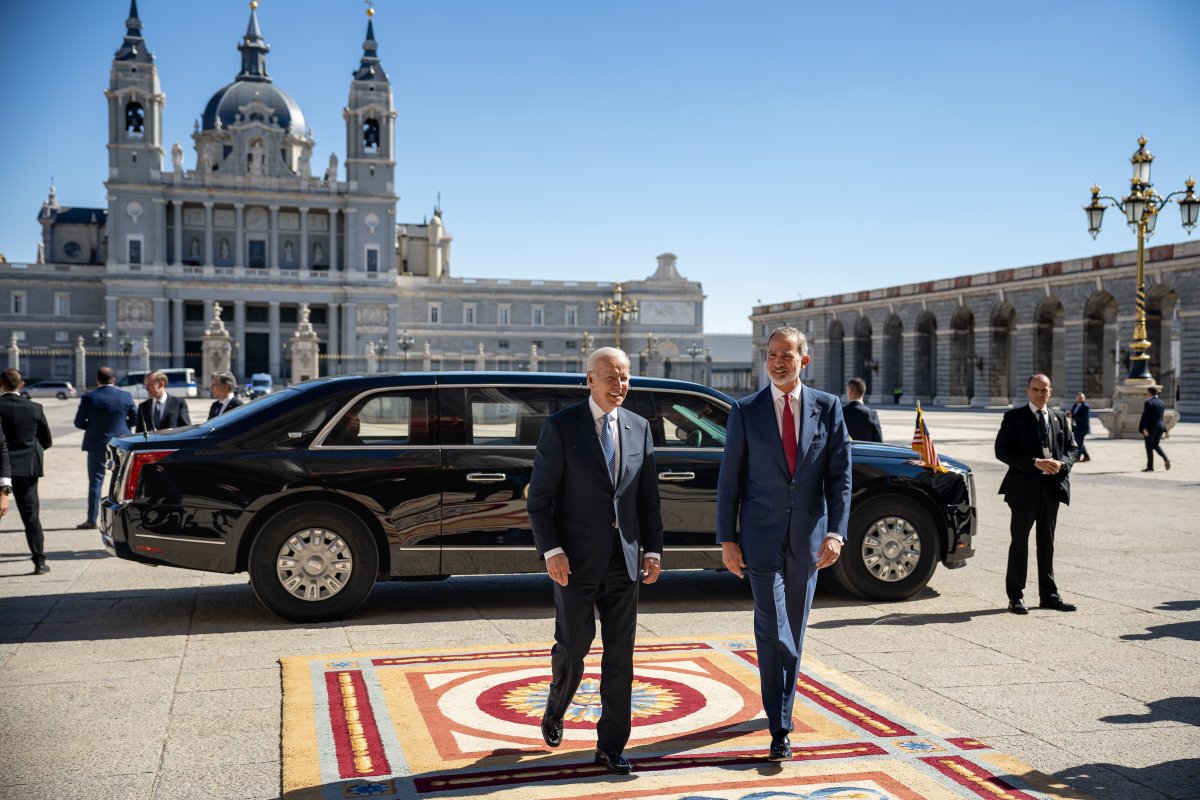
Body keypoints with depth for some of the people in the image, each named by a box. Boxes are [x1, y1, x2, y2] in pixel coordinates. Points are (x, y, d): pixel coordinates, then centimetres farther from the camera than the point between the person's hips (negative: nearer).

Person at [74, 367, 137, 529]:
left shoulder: (88, 398, -9)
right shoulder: (126, 396, -5)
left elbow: (79, 422, -3)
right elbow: (135, 419, 2)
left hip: (97, 445, -1)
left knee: (95, 482, 4)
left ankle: (92, 519, 4)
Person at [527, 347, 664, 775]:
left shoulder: (639, 427, 7)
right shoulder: (561, 426, -6)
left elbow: (649, 496, 10)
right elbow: (539, 496, -7)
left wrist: (653, 549, 3)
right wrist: (551, 551, -15)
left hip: (623, 560, 4)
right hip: (576, 560, -3)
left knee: (619, 655, 5)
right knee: (573, 646, 7)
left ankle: (611, 746, 15)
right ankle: (555, 709, 37)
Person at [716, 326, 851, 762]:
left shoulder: (828, 407, 2)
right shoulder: (745, 411, -1)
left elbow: (840, 475, 0)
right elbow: (729, 479, 0)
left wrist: (835, 531, -10)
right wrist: (727, 539, -4)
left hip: (807, 538, 2)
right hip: (762, 537, -2)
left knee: (793, 631, 14)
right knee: (773, 631, -9)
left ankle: (781, 705, 34)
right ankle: (780, 728, -4)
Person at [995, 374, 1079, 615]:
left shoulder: (1059, 417, 12)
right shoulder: (1014, 417, -4)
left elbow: (1072, 447, 14)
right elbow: (1002, 450, -11)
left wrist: (1062, 463, -9)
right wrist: (1035, 463, -19)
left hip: (1052, 487, 5)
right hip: (1024, 488, -4)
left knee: (1047, 542, 12)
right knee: (1019, 542, 2)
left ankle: (1049, 594, 20)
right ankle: (1015, 596, 9)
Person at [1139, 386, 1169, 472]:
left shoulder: (1148, 403, -14)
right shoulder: (1161, 402, 8)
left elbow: (1146, 416, -18)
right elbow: (1162, 415, 15)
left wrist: (1144, 428, -19)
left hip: (1151, 427, -7)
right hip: (1161, 426, 7)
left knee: (1149, 447, 2)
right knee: (1155, 445, 21)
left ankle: (1150, 467, 4)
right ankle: (1166, 459, 1)